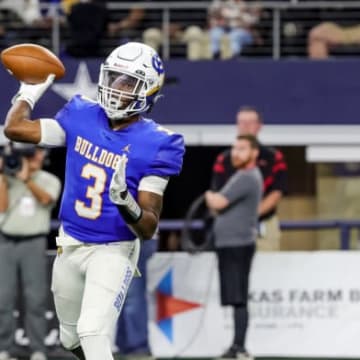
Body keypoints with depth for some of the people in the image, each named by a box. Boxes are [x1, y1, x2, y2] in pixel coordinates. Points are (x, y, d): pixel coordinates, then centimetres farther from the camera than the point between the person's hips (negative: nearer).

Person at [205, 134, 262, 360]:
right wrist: (214, 200, 4)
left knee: (238, 299, -12)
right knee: (237, 299, 10)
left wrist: (209, 196, 6)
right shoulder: (243, 175, 20)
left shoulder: (247, 178, -13)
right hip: (230, 244, 10)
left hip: (237, 245, -10)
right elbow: (218, 208, 24)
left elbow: (218, 203, -14)